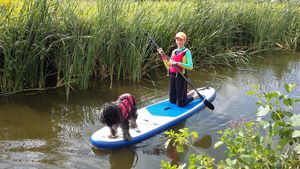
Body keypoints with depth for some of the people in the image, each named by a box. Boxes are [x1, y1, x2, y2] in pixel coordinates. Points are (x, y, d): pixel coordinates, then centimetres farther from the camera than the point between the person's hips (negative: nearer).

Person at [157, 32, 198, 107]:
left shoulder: (186, 51, -6)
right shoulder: (174, 51, 13)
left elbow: (190, 66, -19)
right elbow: (168, 67, 12)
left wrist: (177, 63, -25)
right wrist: (163, 56, 4)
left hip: (181, 77, -7)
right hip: (172, 77, 7)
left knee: (180, 104, -3)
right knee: (172, 101, 18)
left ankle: (196, 96, 21)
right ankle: (191, 93, 34)